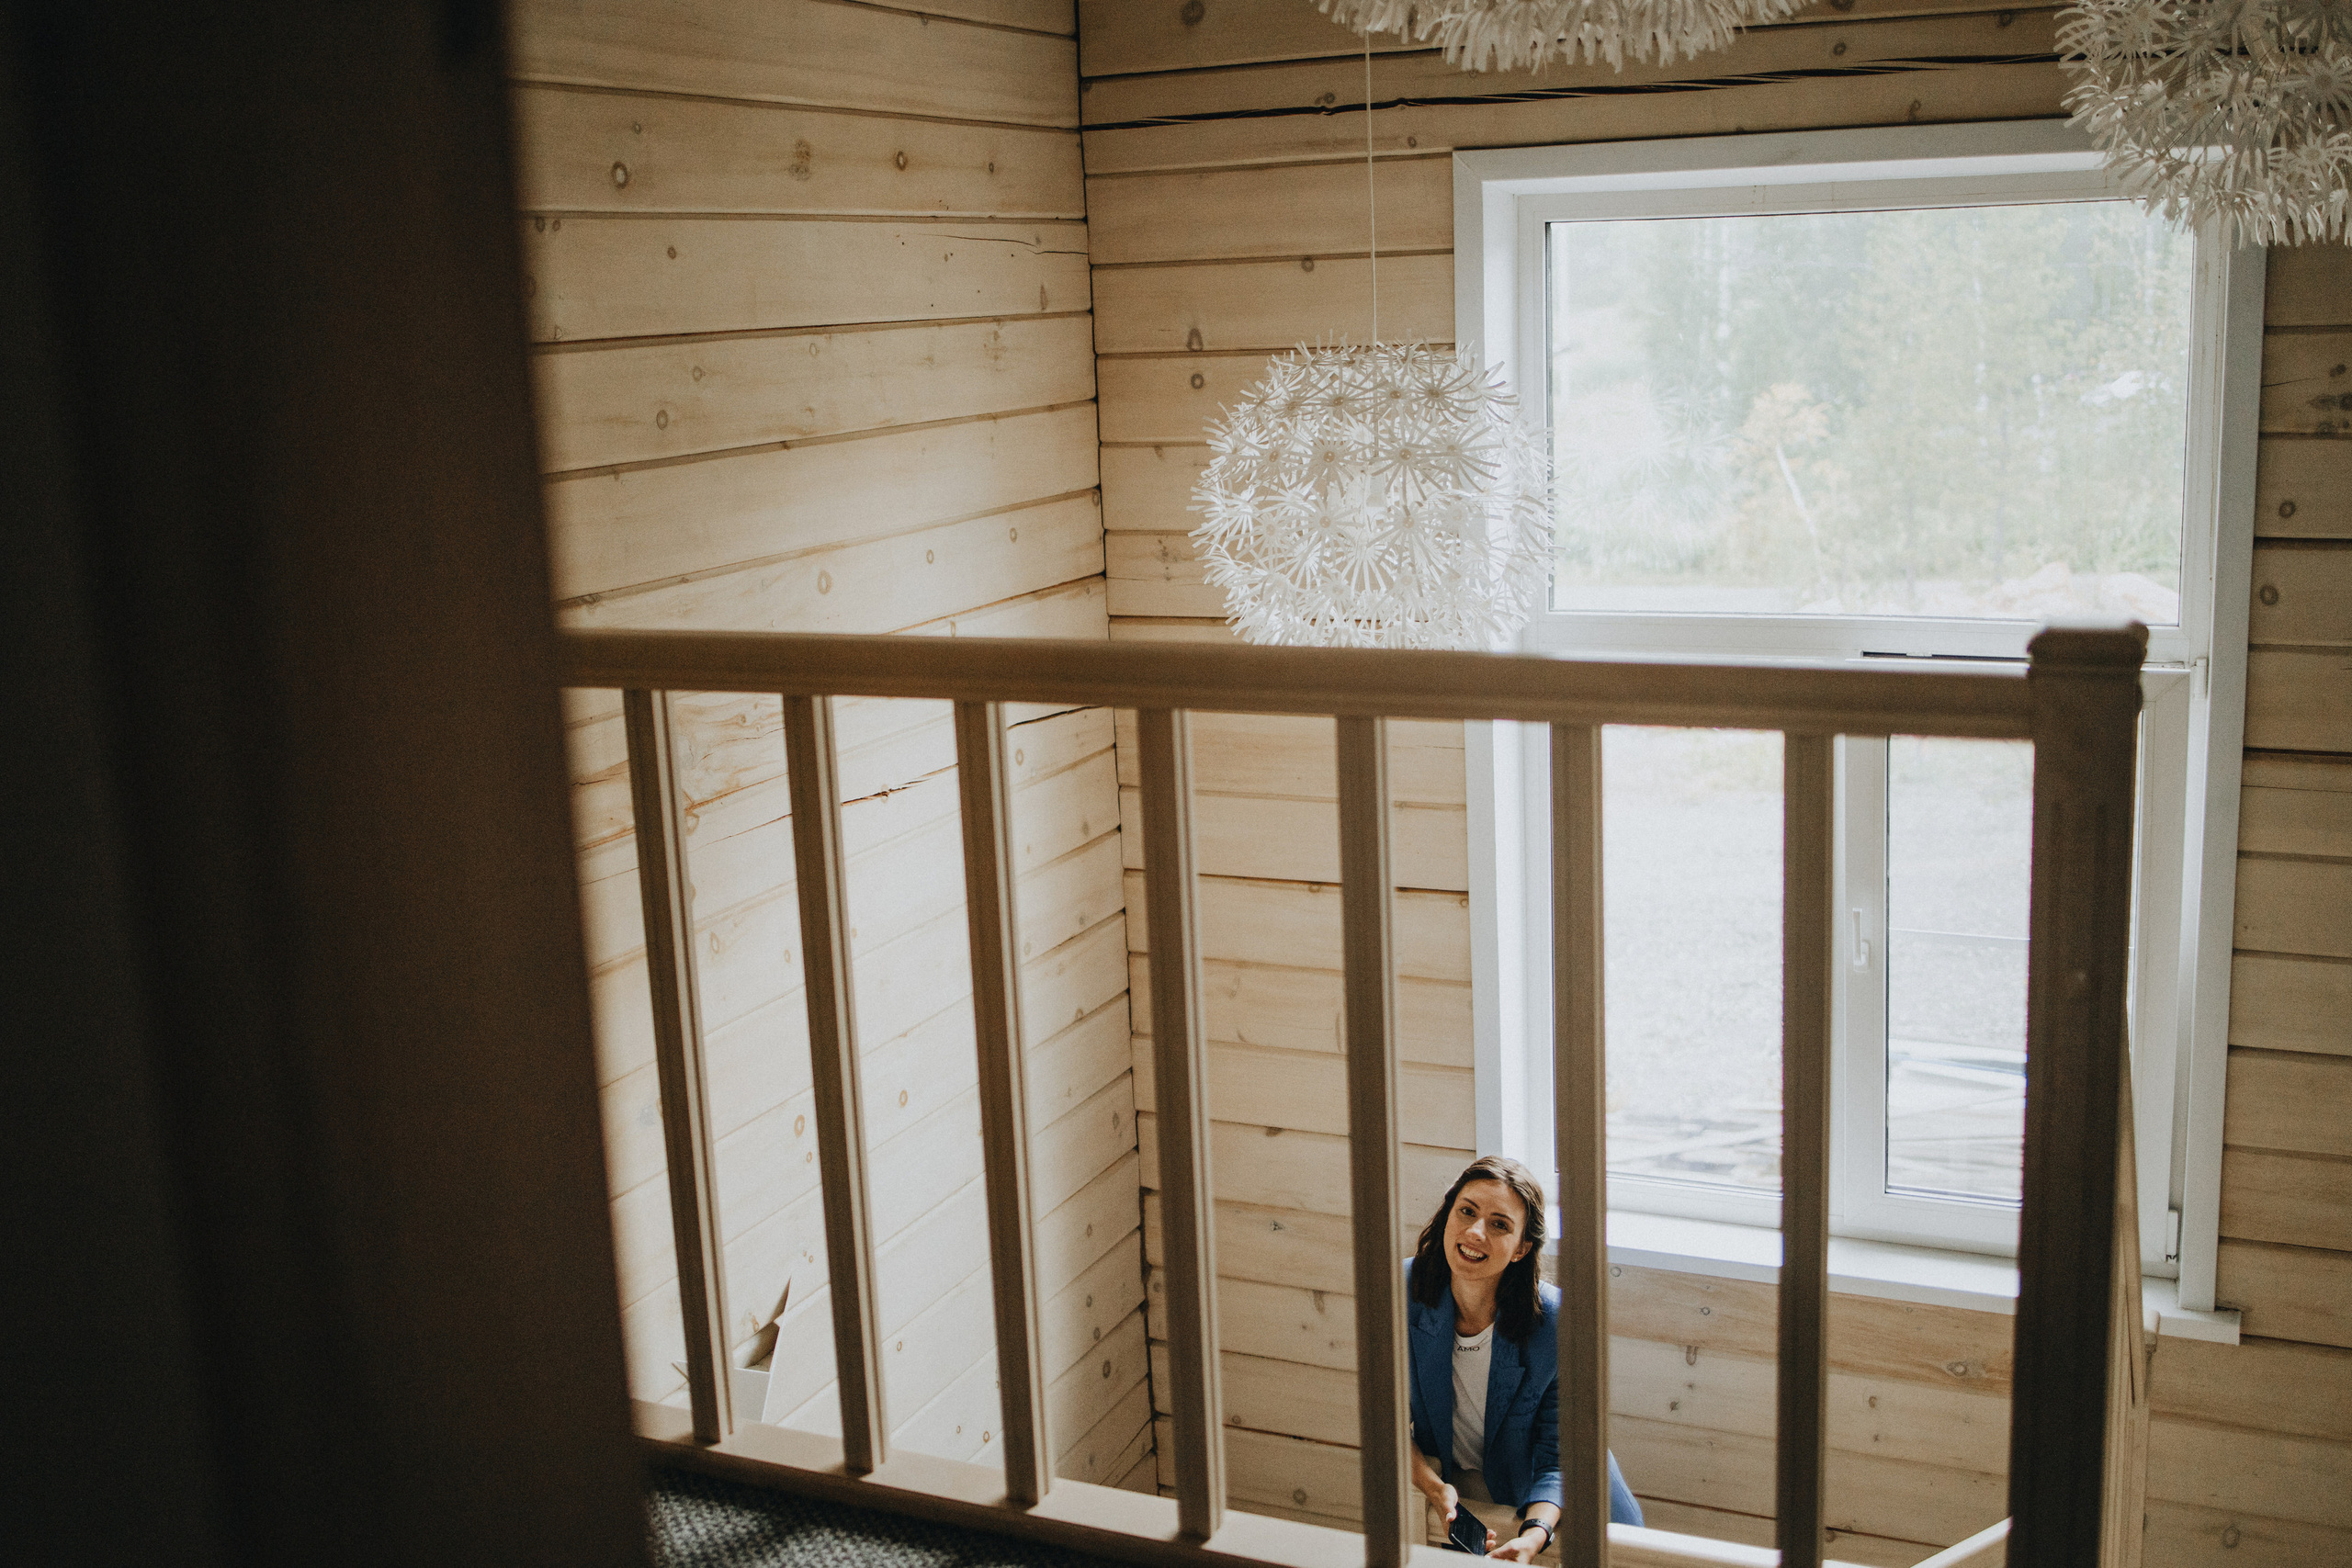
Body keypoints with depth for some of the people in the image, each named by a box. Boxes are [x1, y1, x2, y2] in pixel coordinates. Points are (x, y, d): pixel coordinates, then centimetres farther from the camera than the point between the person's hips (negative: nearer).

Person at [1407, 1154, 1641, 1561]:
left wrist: (1533, 1537, -35)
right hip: (1443, 1478, 2)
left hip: (1529, 1500, -1)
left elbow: (1558, 1459, -16)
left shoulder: (1556, 1323, -22)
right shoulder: (1402, 1292, -16)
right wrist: (1434, 1489, -20)